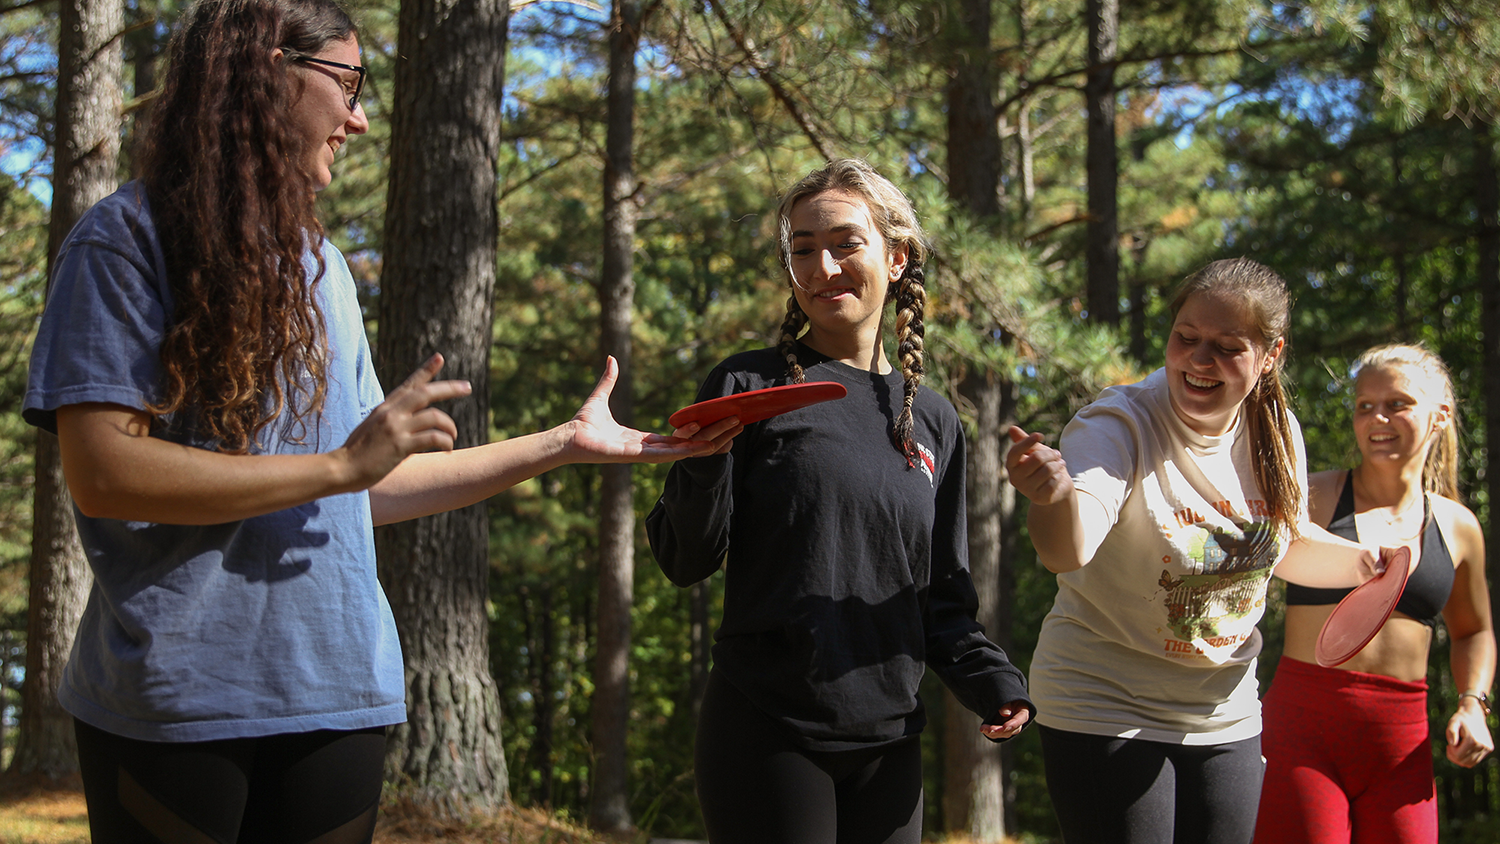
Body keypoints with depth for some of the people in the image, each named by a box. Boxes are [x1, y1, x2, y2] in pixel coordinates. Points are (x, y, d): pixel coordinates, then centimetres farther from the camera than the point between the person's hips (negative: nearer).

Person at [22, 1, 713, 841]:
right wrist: (341, 465, -16)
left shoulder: (320, 267, 17)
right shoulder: (129, 237, -4)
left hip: (338, 693, 6)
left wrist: (563, 444, 15)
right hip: (171, 699, -6)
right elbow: (101, 474, -15)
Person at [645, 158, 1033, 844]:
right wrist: (706, 459, -21)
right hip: (767, 736, -4)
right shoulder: (750, 388, -1)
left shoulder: (934, 423, 12)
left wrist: (990, 679, -1)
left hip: (888, 740, 4)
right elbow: (685, 562, -5)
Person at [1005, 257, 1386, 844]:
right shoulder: (1119, 425, -20)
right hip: (1107, 710, -5)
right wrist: (1056, 497, -61)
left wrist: (1358, 563, -5)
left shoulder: (1275, 432, -3)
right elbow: (1070, 550, -39)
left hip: (1225, 715, 6)